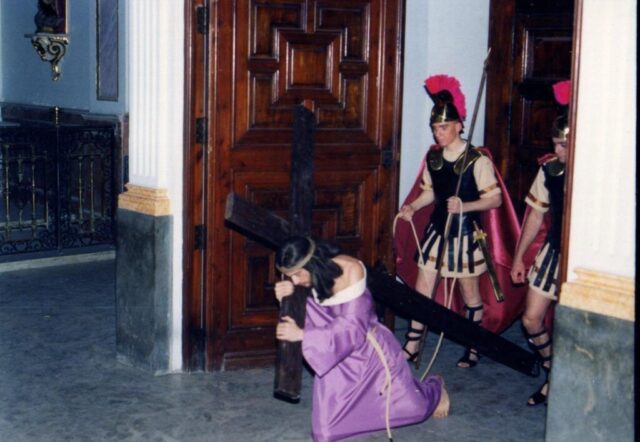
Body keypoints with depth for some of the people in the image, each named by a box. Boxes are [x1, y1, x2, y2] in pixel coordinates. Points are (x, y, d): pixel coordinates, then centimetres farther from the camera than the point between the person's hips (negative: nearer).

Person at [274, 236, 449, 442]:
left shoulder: (351, 270, -26)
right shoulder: (307, 279, -14)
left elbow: (352, 328, -28)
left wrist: (302, 334, -34)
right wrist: (288, 297, -26)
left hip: (371, 350, -3)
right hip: (336, 356, 4)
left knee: (411, 408, 7)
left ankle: (435, 388, 45)